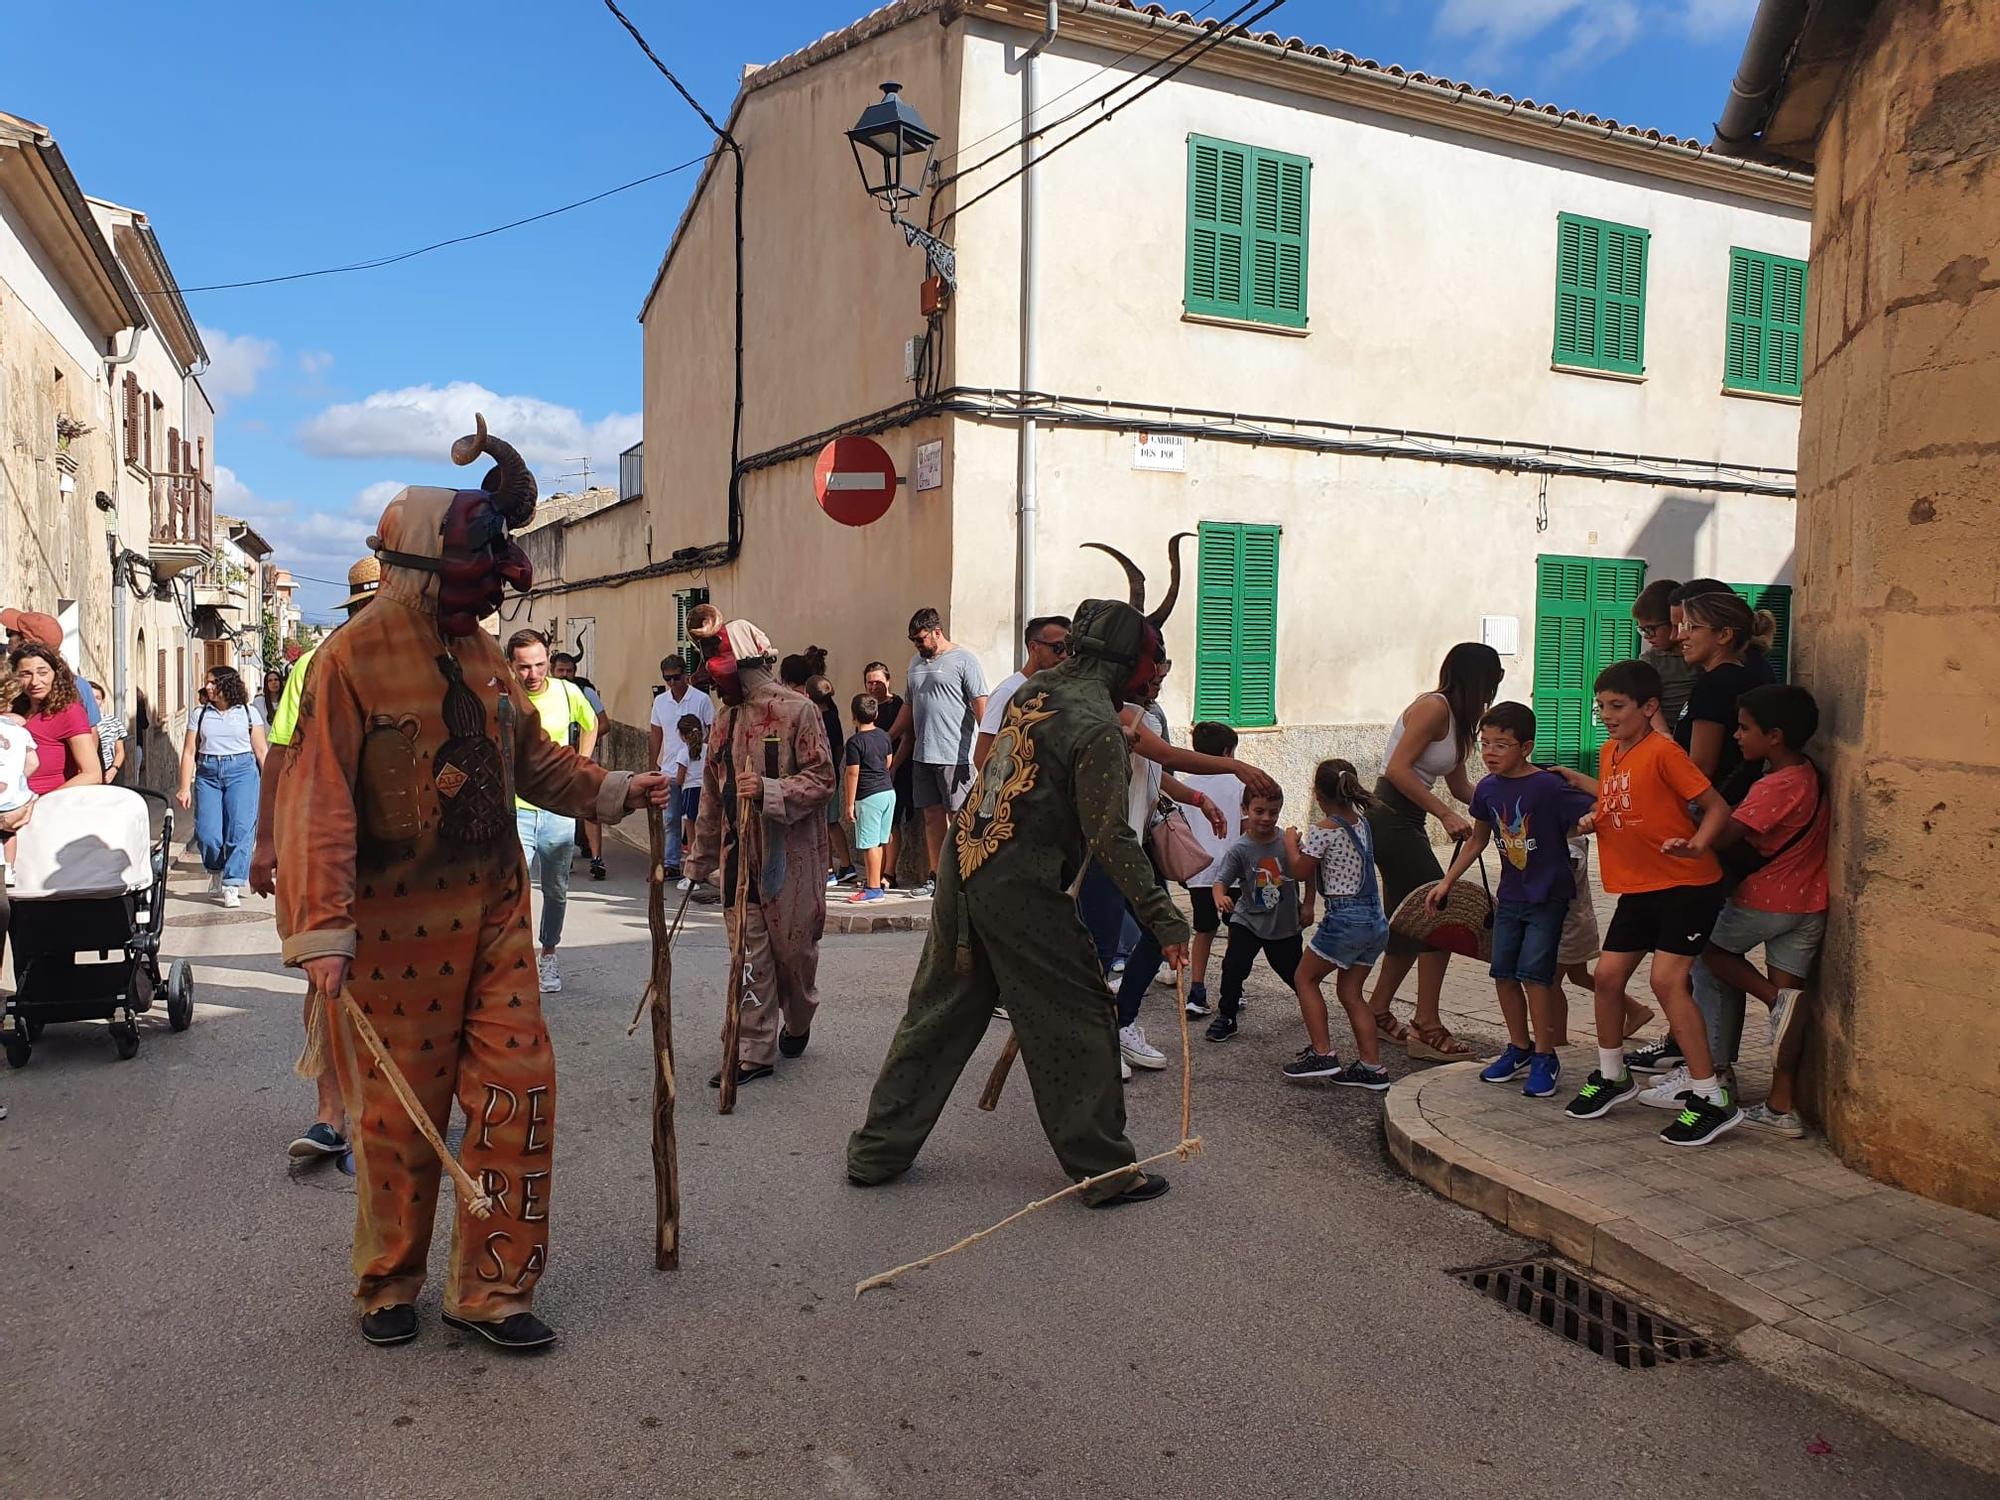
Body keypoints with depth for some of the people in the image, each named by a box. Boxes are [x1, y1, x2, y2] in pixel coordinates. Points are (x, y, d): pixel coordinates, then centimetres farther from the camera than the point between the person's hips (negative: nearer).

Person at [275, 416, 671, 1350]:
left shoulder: (481, 655, 8)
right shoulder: (351, 659, -12)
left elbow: (534, 758, 19)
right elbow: (318, 802, -15)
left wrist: (615, 791, 7)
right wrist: (322, 931, -20)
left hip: (492, 917, 6)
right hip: (394, 930, -5)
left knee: (519, 1091, 2)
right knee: (398, 1117, 8)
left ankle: (491, 1287, 17)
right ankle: (389, 1285, 31)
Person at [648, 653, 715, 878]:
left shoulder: (701, 699, -5)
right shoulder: (660, 701, 8)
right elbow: (655, 737, 15)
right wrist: (652, 767, 13)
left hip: (696, 772, -4)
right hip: (668, 772, 4)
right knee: (670, 821, 7)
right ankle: (671, 865, 14)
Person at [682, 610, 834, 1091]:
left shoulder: (797, 711, -8)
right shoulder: (725, 721, 14)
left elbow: (822, 781, -12)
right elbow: (713, 797, 20)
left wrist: (769, 791, -26)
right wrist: (700, 860, 21)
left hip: (790, 857, -5)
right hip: (739, 857, 5)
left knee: (794, 949, 8)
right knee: (750, 957, 4)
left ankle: (797, 1023, 34)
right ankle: (753, 1051, 8)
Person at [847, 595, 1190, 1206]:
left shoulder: (1031, 691, 10)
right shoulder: (1097, 726, -12)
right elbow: (1111, 838, -18)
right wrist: (1165, 920, -15)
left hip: (963, 874, 7)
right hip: (1021, 892, -7)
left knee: (936, 1014, 16)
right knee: (1078, 1021, 6)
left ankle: (876, 1151, 25)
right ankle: (1105, 1170, 14)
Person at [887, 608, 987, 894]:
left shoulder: (964, 660, -4)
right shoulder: (915, 663, 17)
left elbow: (980, 706, -9)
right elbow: (908, 708, 24)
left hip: (955, 755, -7)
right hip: (922, 755, 7)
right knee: (932, 816, 10)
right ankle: (936, 877, 17)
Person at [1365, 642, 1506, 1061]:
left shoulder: (1453, 717, 17)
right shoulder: (1434, 707, -13)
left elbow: (1460, 786, 22)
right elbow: (1397, 769, -22)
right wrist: (1446, 815, -21)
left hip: (1404, 825, 10)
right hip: (1390, 819, -10)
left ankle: (1379, 1013, 28)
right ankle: (1426, 1027, -4)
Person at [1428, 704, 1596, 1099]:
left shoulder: (1548, 786, -19)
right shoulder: (1488, 788, 0)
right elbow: (1478, 839, 13)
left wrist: (1575, 828, -38)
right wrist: (1446, 882, 14)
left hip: (1548, 895, -6)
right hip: (1510, 895, 6)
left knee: (1533, 972, -11)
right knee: (1504, 973, 8)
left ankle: (1545, 1057, 4)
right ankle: (1520, 1048, 25)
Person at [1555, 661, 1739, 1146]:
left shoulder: (1662, 751, -16)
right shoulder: (1609, 752, 8)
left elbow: (1717, 806, -16)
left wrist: (1695, 845, -32)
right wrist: (1579, 782, 10)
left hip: (1686, 884, -8)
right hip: (1638, 887, 8)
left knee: (1667, 979, -16)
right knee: (1607, 975, 9)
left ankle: (1711, 1100, -7)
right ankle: (1611, 1076, 27)